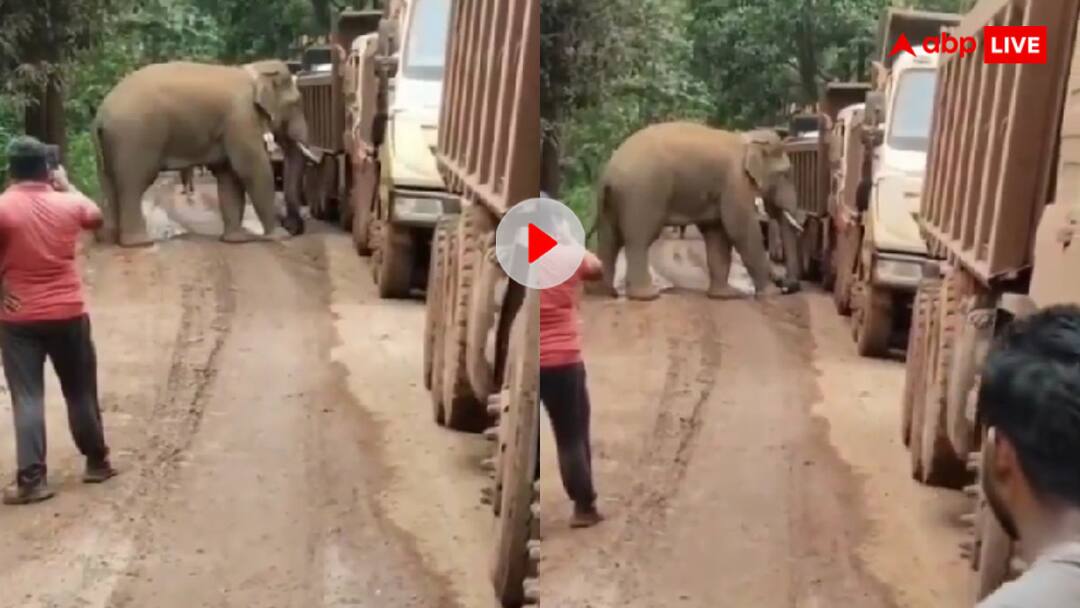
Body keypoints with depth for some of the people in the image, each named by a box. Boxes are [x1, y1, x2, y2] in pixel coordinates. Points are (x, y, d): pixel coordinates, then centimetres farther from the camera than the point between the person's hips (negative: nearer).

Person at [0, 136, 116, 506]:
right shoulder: (67, 204, -1)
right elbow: (95, 216, 21)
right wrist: (67, 186, 29)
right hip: (68, 314, 2)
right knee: (81, 391, 15)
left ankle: (32, 480, -2)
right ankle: (97, 463, 26)